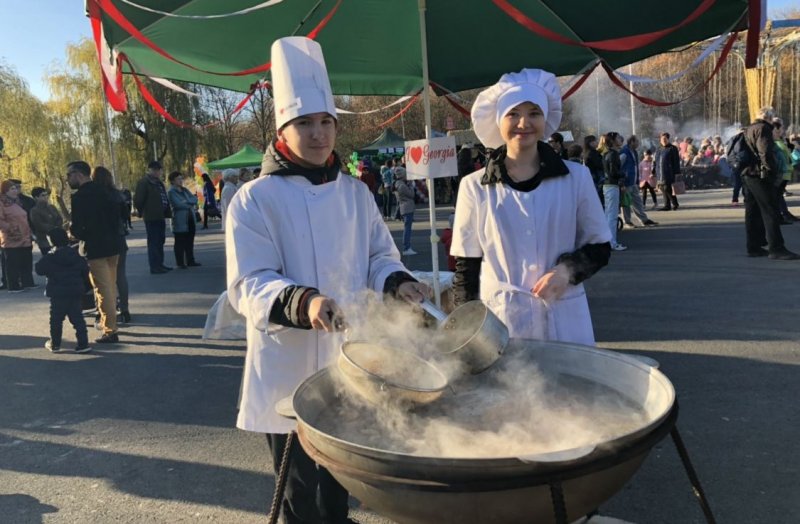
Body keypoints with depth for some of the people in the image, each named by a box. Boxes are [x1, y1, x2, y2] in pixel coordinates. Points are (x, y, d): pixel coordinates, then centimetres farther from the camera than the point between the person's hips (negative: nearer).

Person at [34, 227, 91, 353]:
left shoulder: (50, 257, -9)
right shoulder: (75, 254, 3)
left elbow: (39, 269, -6)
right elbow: (85, 271, 7)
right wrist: (81, 283, 21)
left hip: (57, 293, -3)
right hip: (75, 292, 3)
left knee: (56, 319, 10)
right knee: (77, 318, 4)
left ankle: (55, 344, 18)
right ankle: (83, 343, -1)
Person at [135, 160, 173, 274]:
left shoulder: (158, 182, 17)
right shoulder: (144, 182, -10)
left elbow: (164, 199, 21)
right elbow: (138, 200, -14)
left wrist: (167, 212, 13)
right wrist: (142, 212, -7)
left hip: (160, 217, 9)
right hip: (151, 217, -9)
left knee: (160, 241, 14)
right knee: (153, 242, -6)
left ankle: (160, 264, 22)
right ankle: (154, 266, -3)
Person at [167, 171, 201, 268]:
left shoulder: (185, 190, 16)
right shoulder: (171, 192, -6)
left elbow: (194, 199, 4)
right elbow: (178, 204, -19)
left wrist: (187, 201, -15)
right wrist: (190, 205, -8)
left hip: (190, 219, 7)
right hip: (180, 221, -7)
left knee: (190, 242, 11)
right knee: (180, 243, -2)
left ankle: (190, 261, 19)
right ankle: (180, 263, 4)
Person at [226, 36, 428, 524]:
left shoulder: (356, 193, 5)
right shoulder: (255, 200, -10)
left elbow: (380, 257, 10)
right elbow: (249, 285, -15)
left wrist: (398, 283, -12)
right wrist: (303, 302, -33)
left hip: (350, 359, 5)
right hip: (289, 370, -4)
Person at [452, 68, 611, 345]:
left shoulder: (576, 177, 1)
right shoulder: (475, 186, -1)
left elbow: (600, 246, 8)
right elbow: (466, 265, 3)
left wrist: (568, 270, -11)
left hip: (564, 321, 1)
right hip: (498, 321, -1)